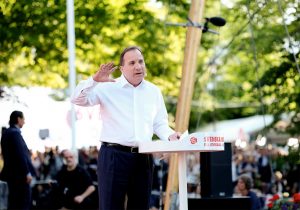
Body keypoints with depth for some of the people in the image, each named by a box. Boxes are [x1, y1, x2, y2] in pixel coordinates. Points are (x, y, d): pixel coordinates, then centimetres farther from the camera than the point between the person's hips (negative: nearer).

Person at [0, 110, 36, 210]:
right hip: (19, 173, -10)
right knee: (24, 202, -8)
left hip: (11, 172, 10)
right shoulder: (15, 133, -15)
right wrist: (27, 172, -18)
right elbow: (20, 154, -20)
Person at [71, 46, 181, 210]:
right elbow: (77, 99, -8)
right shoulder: (108, 87, -1)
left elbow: (159, 124, 18)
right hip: (114, 155, -4)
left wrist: (170, 135, -3)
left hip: (143, 158, 5)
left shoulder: (154, 91, 13)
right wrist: (95, 80, -21)